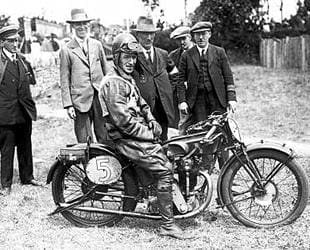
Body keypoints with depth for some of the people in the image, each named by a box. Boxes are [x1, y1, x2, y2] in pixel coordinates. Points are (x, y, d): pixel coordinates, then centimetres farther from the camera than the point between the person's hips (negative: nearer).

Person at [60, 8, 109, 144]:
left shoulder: (97, 45, 11)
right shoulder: (66, 50, 1)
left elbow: (106, 71, 15)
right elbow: (64, 80, 1)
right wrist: (68, 105, -5)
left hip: (101, 97, 3)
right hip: (80, 100, -3)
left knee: (105, 138, 4)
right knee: (84, 141, 1)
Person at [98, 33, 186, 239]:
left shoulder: (128, 79, 18)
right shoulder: (113, 82, -15)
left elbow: (141, 104, 24)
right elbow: (122, 119, -21)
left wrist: (152, 121, 4)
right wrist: (148, 133, -15)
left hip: (137, 133, 10)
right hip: (126, 139, -10)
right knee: (165, 169, -18)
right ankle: (168, 224, -13)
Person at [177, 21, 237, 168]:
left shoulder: (219, 52, 9)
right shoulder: (187, 56, 8)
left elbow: (228, 77, 7)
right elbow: (181, 80, 6)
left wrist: (231, 98, -1)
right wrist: (182, 101, -4)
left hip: (217, 100, 0)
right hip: (197, 101, 0)